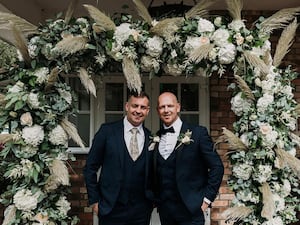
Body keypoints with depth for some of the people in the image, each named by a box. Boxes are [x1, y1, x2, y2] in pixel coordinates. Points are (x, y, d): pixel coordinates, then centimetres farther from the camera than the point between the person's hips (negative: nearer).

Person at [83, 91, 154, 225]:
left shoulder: (151, 138, 2)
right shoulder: (107, 131, -5)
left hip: (141, 211, 2)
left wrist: (153, 199, 3)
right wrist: (94, 200, -4)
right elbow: (90, 167, -2)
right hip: (110, 209, -2)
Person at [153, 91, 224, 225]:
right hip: (164, 210, 4)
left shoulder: (198, 133, -7)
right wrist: (156, 199, 7)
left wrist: (207, 198, -7)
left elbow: (217, 167, -6)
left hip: (190, 210, -4)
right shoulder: (156, 138, 6)